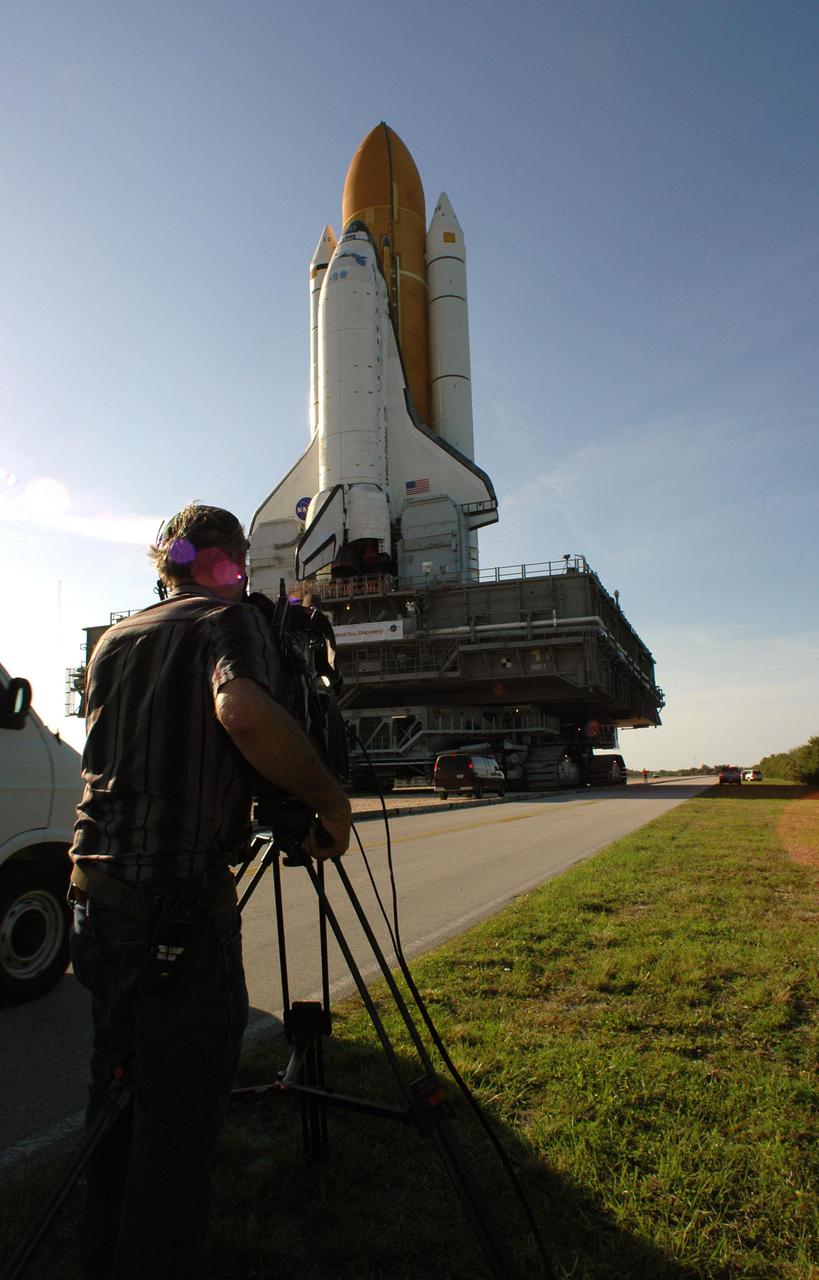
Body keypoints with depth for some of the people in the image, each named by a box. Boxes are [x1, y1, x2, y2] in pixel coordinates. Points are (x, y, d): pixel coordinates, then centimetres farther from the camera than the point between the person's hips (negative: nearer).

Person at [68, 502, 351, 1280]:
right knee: (179, 1111, 4)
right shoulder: (229, 621, -8)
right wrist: (331, 801, -18)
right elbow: (243, 712, -28)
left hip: (97, 890, 8)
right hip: (181, 906, -8)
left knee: (117, 1082, 23)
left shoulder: (112, 641, 15)